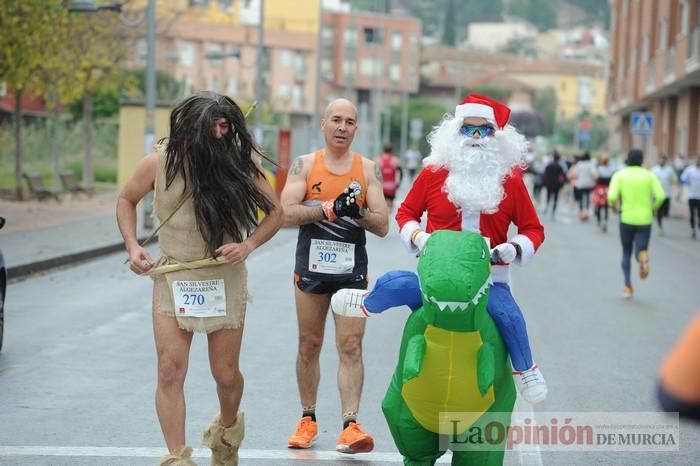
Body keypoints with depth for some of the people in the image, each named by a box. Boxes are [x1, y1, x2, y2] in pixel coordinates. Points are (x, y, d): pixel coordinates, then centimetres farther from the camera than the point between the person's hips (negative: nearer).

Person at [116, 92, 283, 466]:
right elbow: (127, 200, 10)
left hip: (225, 277, 0)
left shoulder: (240, 162, -9)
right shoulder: (160, 162, -9)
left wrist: (247, 245, -16)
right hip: (172, 277, 0)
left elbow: (275, 212, 1)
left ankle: (228, 428, 41)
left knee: (226, 374, 9)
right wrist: (132, 246, -3)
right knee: (170, 370, -11)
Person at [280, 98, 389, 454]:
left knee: (351, 346, -8)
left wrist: (358, 212, -18)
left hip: (352, 269, 0)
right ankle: (308, 419, 23)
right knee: (309, 345, 10)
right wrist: (328, 208, -21)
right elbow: (286, 213, -11)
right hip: (311, 267, 0)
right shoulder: (305, 164, 2)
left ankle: (350, 425, -12)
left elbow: (382, 226, 1)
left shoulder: (368, 169, 5)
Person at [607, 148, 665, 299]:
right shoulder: (649, 175, 4)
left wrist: (614, 206, 8)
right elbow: (660, 196, -9)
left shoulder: (620, 175, 1)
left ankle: (628, 286, 8)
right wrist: (653, 209, 8)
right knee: (640, 252, 4)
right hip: (645, 220, 0)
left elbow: (612, 196, -13)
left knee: (626, 254, 18)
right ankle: (643, 256, -33)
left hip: (627, 219, 0)